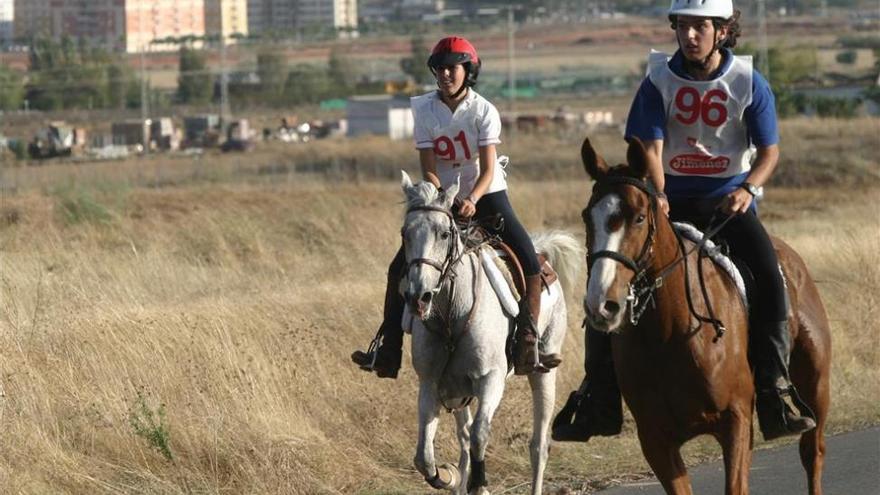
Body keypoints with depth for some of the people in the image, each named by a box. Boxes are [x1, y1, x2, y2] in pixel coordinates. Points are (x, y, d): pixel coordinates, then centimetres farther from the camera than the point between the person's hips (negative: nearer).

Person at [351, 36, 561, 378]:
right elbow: (429, 169, -8)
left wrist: (471, 201, -36)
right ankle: (387, 352, 1)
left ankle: (527, 348, -11)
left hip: (486, 196, -2)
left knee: (530, 265, -16)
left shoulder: (483, 111, -12)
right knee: (400, 268, -5)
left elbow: (488, 169, -18)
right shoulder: (425, 110, -6)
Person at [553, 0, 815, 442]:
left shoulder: (749, 83, -4)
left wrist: (748, 188, -25)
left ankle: (775, 394, -21)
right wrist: (656, 195, -32)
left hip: (729, 202, -1)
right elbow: (650, 146, -13)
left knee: (769, 278, -26)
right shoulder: (659, 82, -4)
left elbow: (769, 150, -4)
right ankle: (598, 402, -3)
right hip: (670, 201, 1)